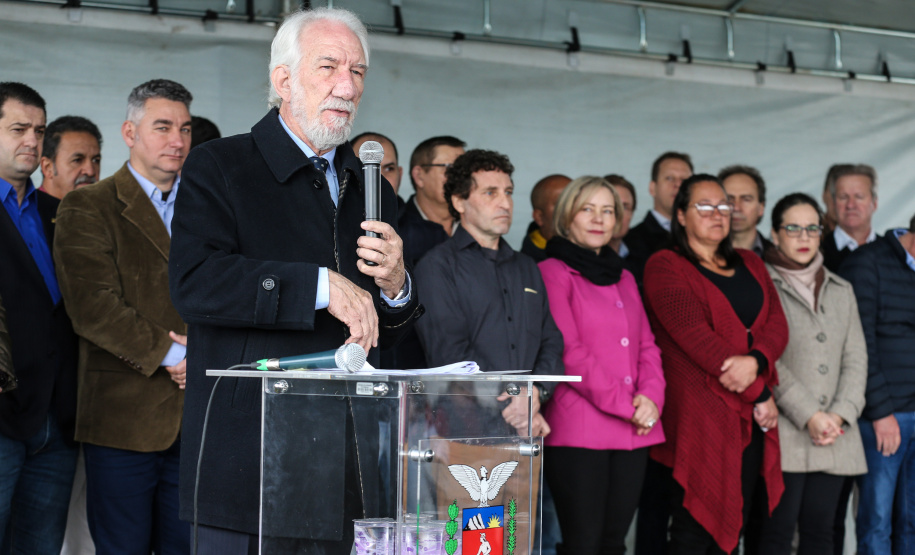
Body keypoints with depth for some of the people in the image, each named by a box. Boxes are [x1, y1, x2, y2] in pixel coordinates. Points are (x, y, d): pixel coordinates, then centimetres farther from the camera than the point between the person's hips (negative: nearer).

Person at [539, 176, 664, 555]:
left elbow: (647, 346, 16)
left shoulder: (623, 278, 21)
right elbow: (567, 350, -10)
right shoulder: (553, 272, -1)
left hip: (632, 431, 6)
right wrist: (624, 403, -12)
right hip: (578, 430, -6)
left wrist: (650, 397, -3)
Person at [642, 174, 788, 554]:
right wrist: (760, 394, -13)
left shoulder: (750, 265, 20)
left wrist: (756, 361, -17)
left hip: (752, 417, 6)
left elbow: (777, 325, 7)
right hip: (700, 415, -6)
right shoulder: (665, 266, -2)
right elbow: (693, 334, -13)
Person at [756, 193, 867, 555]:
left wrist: (840, 415, -4)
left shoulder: (841, 291, 18)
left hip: (836, 436, 5)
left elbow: (855, 359, 12)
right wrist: (809, 416, -13)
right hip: (784, 434, -5)